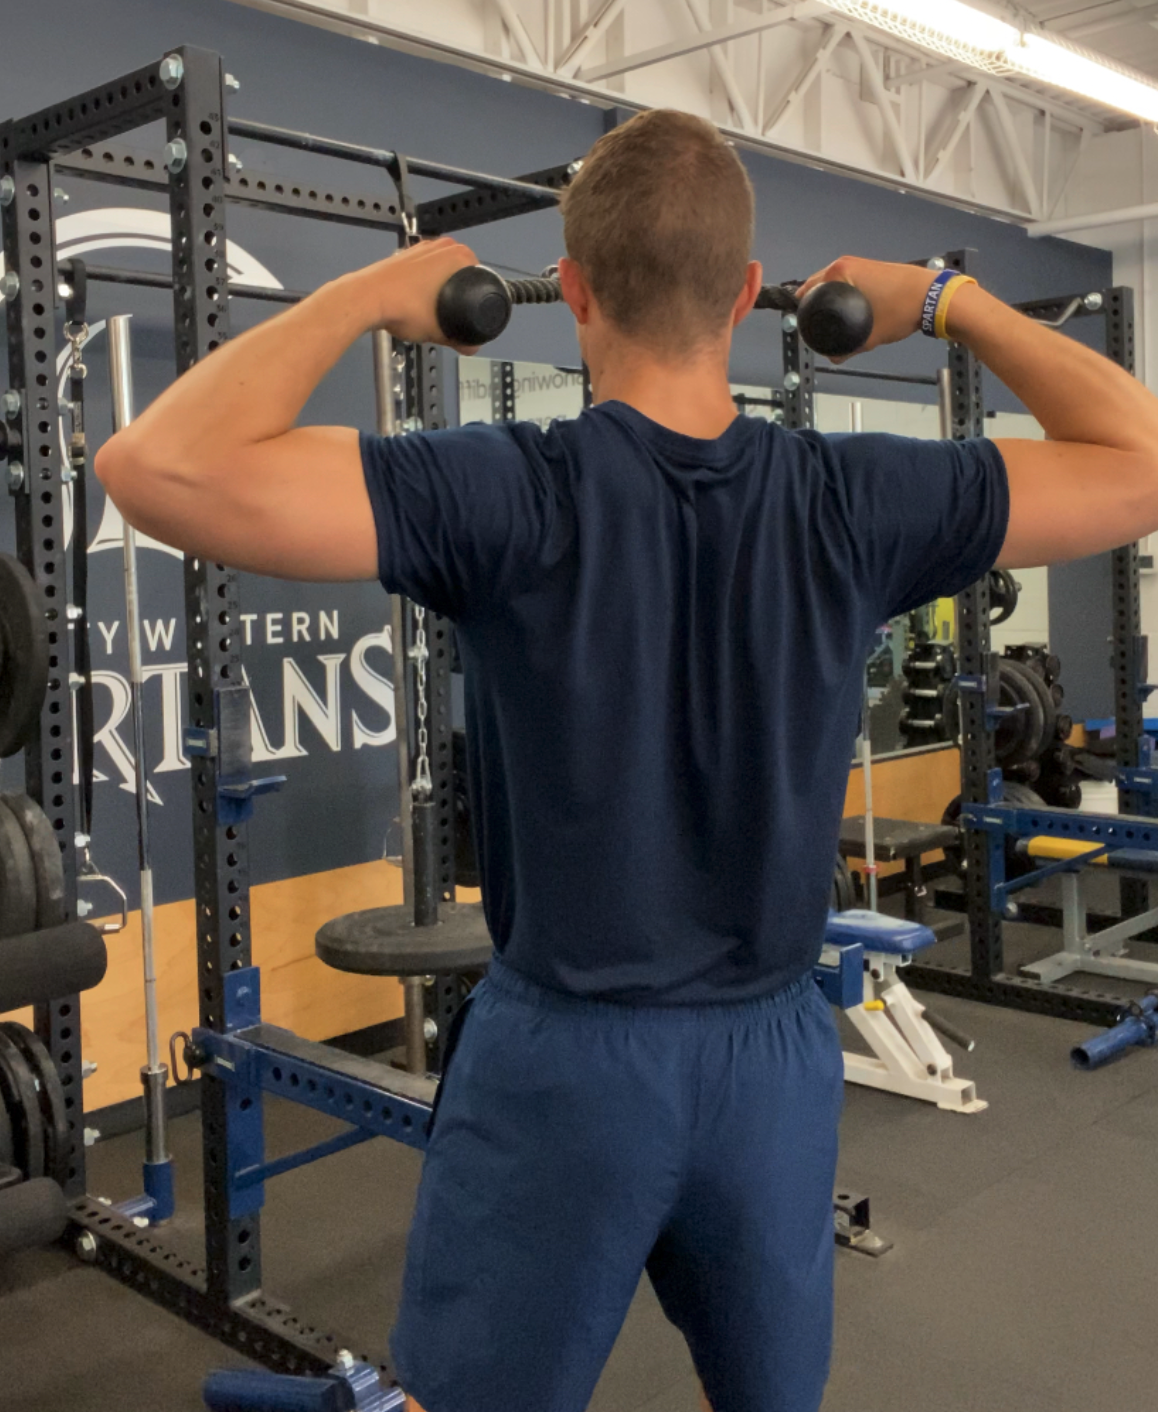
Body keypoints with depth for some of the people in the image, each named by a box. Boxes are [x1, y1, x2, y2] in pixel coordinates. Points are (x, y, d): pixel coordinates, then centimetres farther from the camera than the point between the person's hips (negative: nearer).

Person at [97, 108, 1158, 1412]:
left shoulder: (515, 497, -18)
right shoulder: (852, 506, -9)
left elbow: (163, 466, -25)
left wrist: (368, 294, -13)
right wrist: (951, 304, 6)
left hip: (565, 1059, -3)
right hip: (776, 1058, 4)